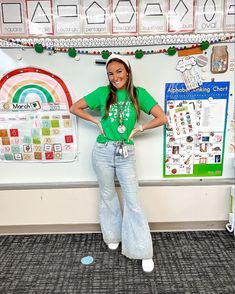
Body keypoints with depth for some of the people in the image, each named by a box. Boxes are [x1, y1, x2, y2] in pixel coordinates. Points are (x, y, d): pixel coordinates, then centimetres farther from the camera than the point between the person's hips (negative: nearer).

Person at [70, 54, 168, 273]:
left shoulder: (139, 93, -1)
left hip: (126, 154, -1)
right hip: (103, 152, 1)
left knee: (133, 201, 1)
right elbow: (74, 108, 6)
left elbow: (162, 118, -4)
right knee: (108, 196, 15)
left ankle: (144, 251, 14)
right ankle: (112, 236, 39)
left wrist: (139, 128, -6)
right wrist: (97, 121, -1)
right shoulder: (102, 92, 0)